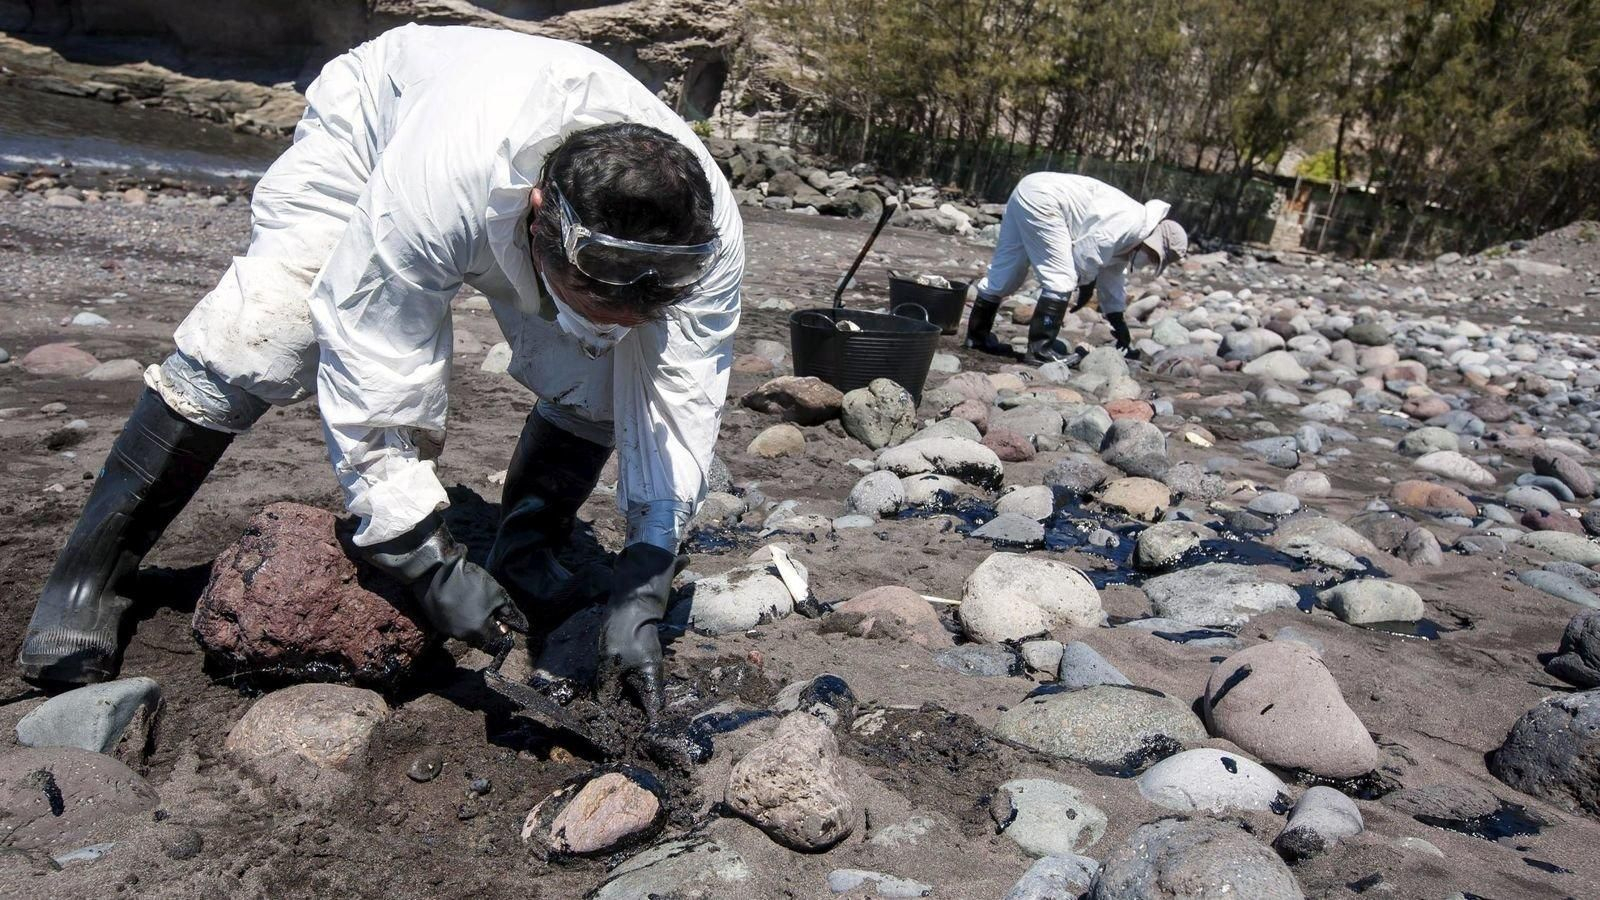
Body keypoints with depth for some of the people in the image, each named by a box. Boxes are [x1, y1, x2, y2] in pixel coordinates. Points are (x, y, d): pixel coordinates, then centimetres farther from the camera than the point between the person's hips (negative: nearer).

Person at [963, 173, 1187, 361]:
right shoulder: (1135, 223, -12)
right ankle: (1040, 349, -5)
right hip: (1042, 199, -10)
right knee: (1060, 280, -8)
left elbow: (1113, 275, 28)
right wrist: (1086, 283, 3)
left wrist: (1119, 323, 30)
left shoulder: (1126, 239, 18)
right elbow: (1088, 251, -16)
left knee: (1005, 271, 17)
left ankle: (977, 335, 27)